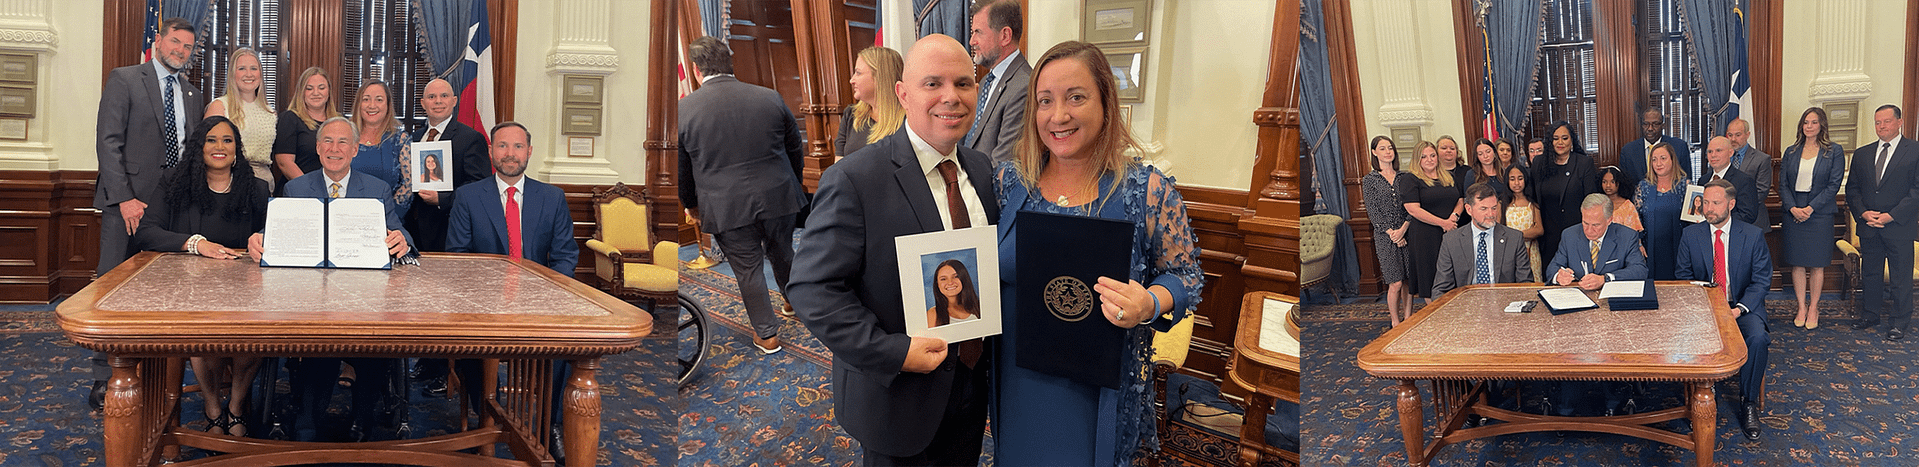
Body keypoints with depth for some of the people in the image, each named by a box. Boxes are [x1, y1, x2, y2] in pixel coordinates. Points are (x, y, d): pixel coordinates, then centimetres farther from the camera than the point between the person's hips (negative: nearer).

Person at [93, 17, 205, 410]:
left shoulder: (192, 95, 17)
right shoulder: (124, 80, 1)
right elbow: (108, 142, -7)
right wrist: (124, 198, -15)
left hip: (174, 203, 5)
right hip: (128, 201, -5)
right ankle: (104, 380, -1)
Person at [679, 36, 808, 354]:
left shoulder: (684, 109, -9)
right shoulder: (770, 98, -4)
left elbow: (680, 171, 0)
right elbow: (796, 152, 7)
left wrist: (691, 205, 16)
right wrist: (789, 185, 23)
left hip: (725, 206, -2)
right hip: (776, 197, 3)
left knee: (748, 269, 11)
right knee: (782, 254, 24)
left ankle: (767, 334, 20)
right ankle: (795, 302, 47)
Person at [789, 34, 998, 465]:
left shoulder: (982, 169, 4)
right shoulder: (854, 180, -18)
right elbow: (812, 289, -19)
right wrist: (892, 352, -26)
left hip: (972, 389, 6)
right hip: (898, 398, -6)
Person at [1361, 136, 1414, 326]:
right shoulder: (1369, 180, 3)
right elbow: (1372, 211, -3)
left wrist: (1403, 229, -11)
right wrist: (1391, 233, -11)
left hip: (1407, 233, 3)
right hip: (1385, 237, -3)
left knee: (1408, 281, 2)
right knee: (1395, 283, -7)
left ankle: (1408, 320, 13)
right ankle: (1395, 323, 4)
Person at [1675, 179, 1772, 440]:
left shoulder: (1753, 236, 2)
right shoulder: (1691, 235, 6)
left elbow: (1762, 280, 0)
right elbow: (1684, 277, 8)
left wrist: (1739, 308, -17)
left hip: (1743, 307, -1)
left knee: (1758, 338, -32)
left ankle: (1748, 403, -14)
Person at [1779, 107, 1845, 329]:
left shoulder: (1834, 152, 0)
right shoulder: (1791, 152, 10)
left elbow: (1834, 184, -6)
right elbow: (1783, 184, 7)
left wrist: (1810, 208, -14)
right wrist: (1793, 208, -9)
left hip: (1819, 215, -3)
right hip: (1794, 215, 3)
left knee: (1816, 265, 2)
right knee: (1797, 264, 4)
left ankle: (1813, 309, 11)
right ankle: (1801, 308, 12)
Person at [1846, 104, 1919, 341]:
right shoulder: (1862, 154, 11)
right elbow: (1852, 189, 12)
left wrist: (1891, 216, -15)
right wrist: (1863, 213, -6)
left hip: (1899, 226, -4)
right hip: (1868, 226, 4)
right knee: (1870, 274, 12)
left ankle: (1898, 323, 10)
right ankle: (1870, 315, 24)